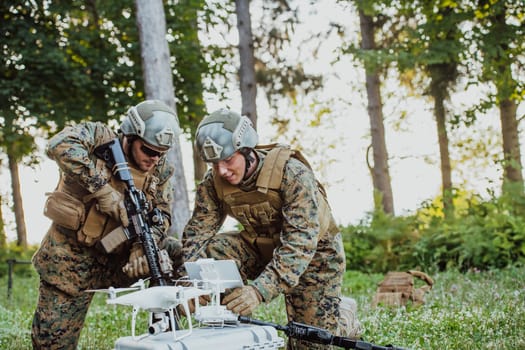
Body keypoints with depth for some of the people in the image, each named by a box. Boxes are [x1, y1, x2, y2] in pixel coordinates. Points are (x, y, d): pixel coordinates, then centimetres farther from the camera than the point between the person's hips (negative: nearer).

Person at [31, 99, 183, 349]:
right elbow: (60, 145, -33)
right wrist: (105, 192, -36)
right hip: (72, 258, -4)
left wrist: (142, 248, -25)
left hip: (116, 259, 4)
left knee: (175, 252, -13)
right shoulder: (101, 137, -14)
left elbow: (161, 216, -4)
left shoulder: (160, 171, 1)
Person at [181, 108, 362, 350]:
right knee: (209, 253, -25)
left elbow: (300, 242, -39)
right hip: (261, 246, 4)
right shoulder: (213, 183, -16)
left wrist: (260, 291, -52)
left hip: (313, 251, -4)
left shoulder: (292, 173, -32)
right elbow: (197, 235, -17)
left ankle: (344, 315, 29)